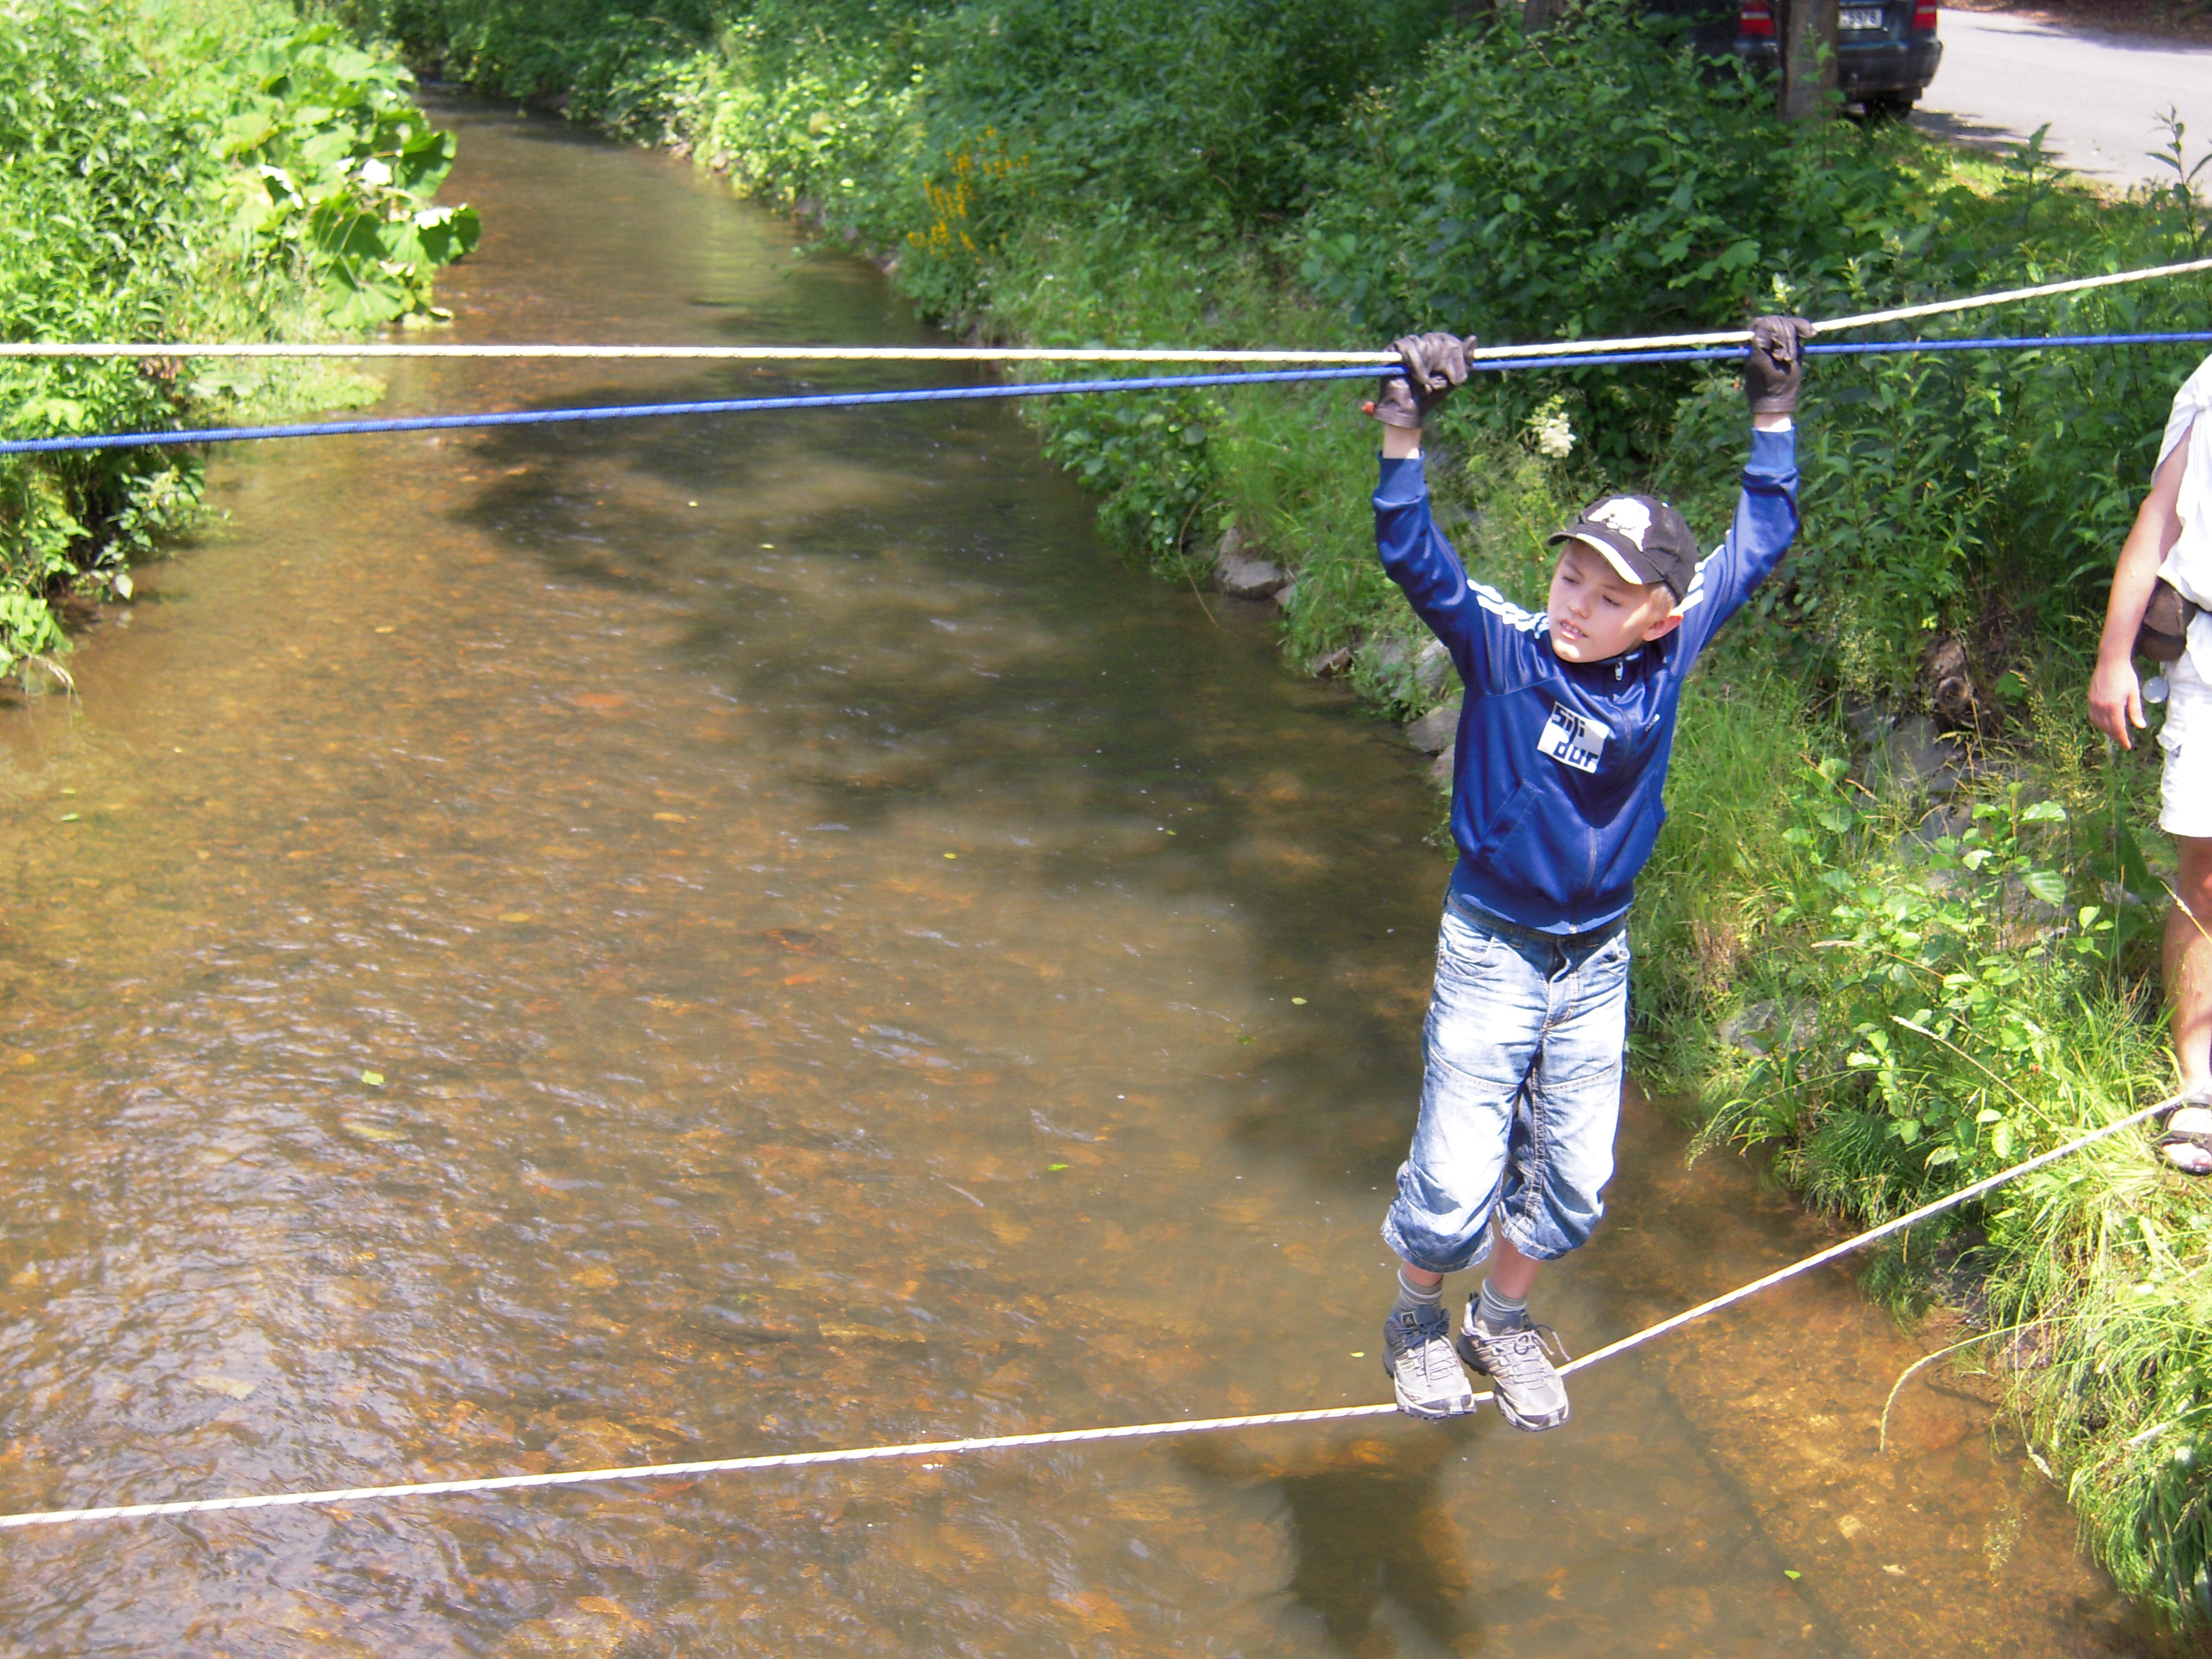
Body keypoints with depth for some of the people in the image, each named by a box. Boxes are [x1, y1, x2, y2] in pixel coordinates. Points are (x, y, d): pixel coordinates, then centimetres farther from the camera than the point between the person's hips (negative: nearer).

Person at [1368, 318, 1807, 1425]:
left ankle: (1502, 1320, 40)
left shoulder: (1668, 659, -6)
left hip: (1598, 959, 4)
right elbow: (1412, 557, -26)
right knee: (1456, 1185, -1)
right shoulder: (1502, 648, -15)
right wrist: (1405, 437, -39)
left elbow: (1758, 544, 4)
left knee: (1573, 1185, 13)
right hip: (1493, 951, -3)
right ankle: (1417, 1320, 29)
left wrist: (1773, 415, 3)